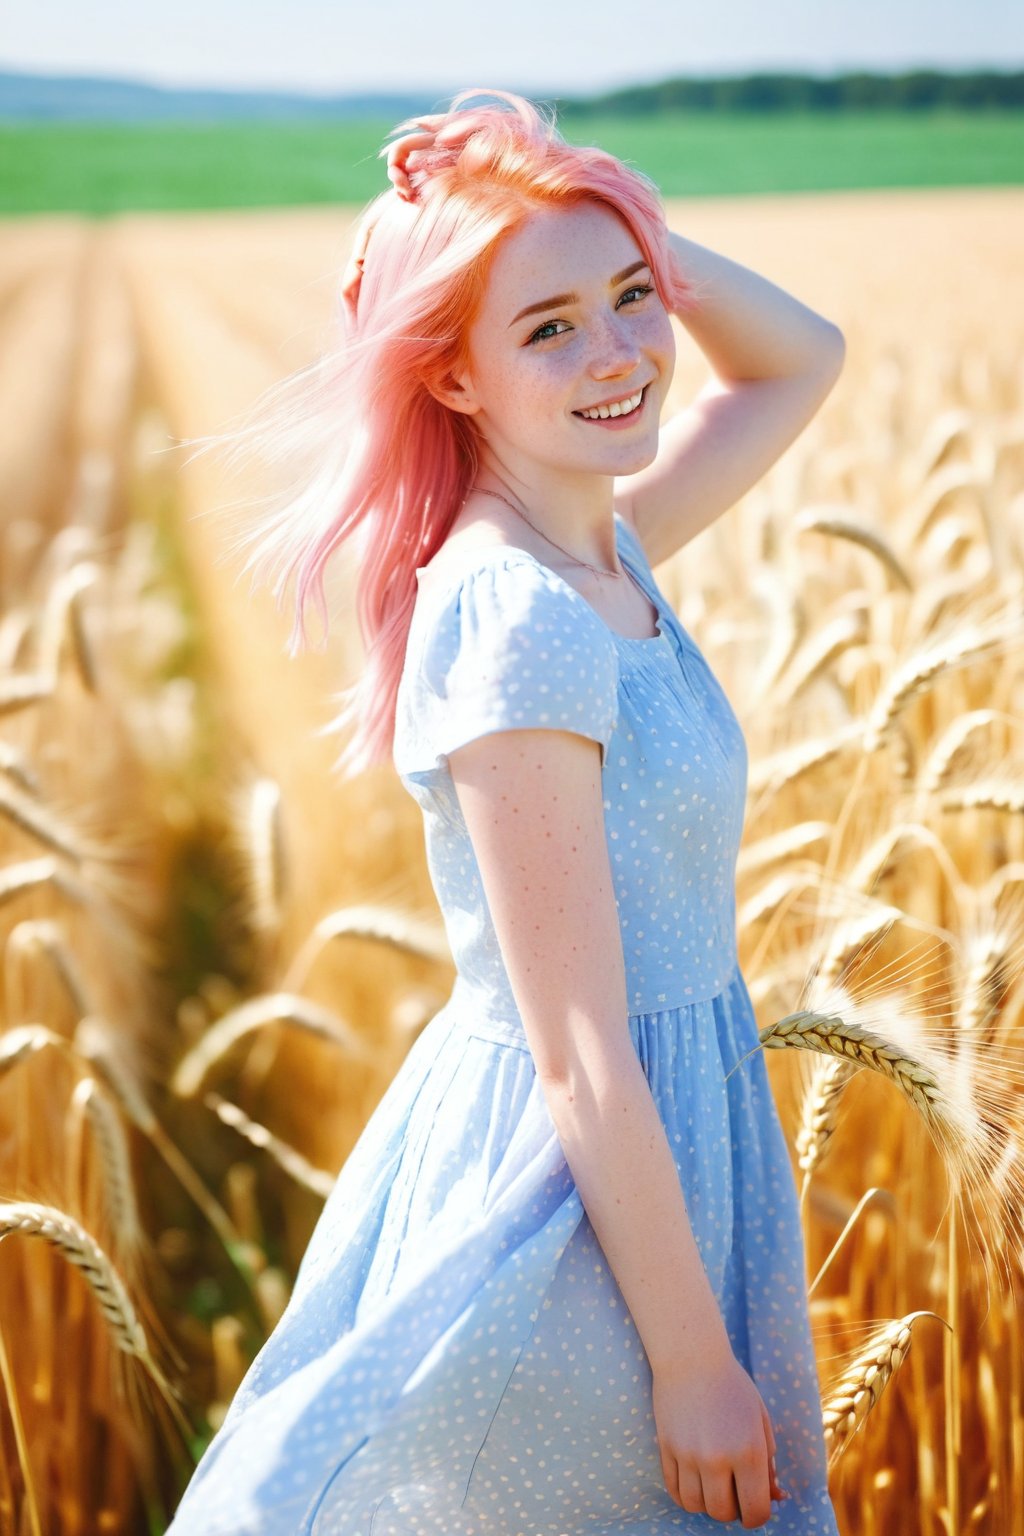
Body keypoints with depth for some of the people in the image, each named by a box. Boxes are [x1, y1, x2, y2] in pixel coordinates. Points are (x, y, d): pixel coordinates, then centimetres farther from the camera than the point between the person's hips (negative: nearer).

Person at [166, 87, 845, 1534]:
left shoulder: (606, 555, 3)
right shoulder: (515, 625, -23)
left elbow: (803, 355, 18)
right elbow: (579, 1053, -22)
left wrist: (628, 235, 1)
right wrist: (694, 1357, -18)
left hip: (644, 1153, 9)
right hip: (581, 1201, -9)